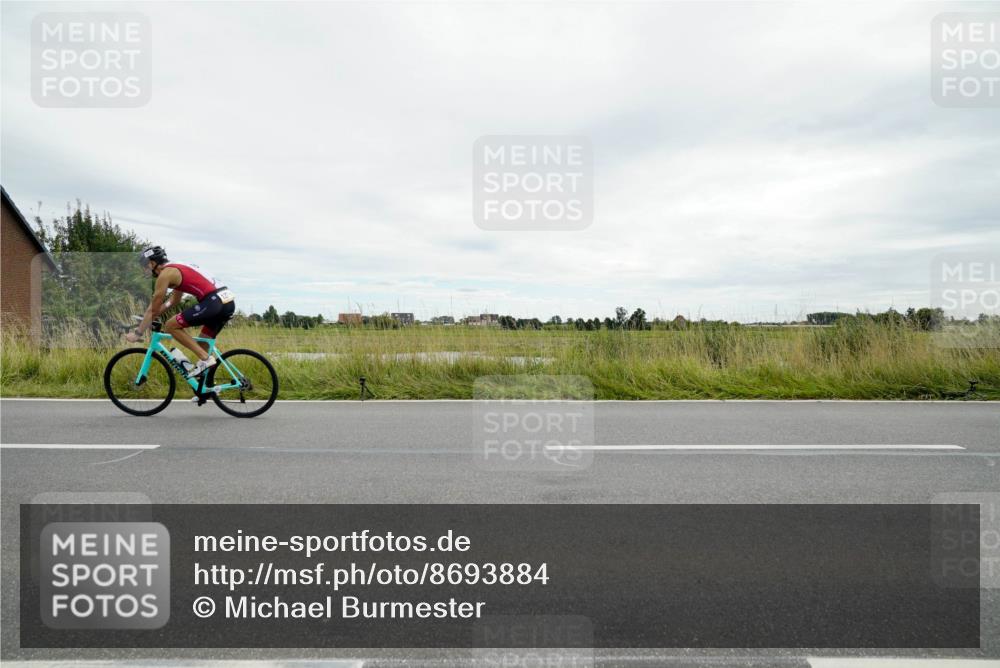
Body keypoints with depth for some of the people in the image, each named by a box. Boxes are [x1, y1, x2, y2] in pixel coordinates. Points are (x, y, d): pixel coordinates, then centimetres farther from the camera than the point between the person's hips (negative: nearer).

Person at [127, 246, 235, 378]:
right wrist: (148, 318, 37)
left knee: (170, 326, 1)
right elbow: (174, 301, 37)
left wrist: (137, 333, 13)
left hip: (214, 302, -9)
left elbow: (153, 308, 3)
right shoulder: (179, 269, 27)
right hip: (229, 302, 9)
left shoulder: (165, 273, 0)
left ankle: (205, 358, -4)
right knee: (203, 344, 20)